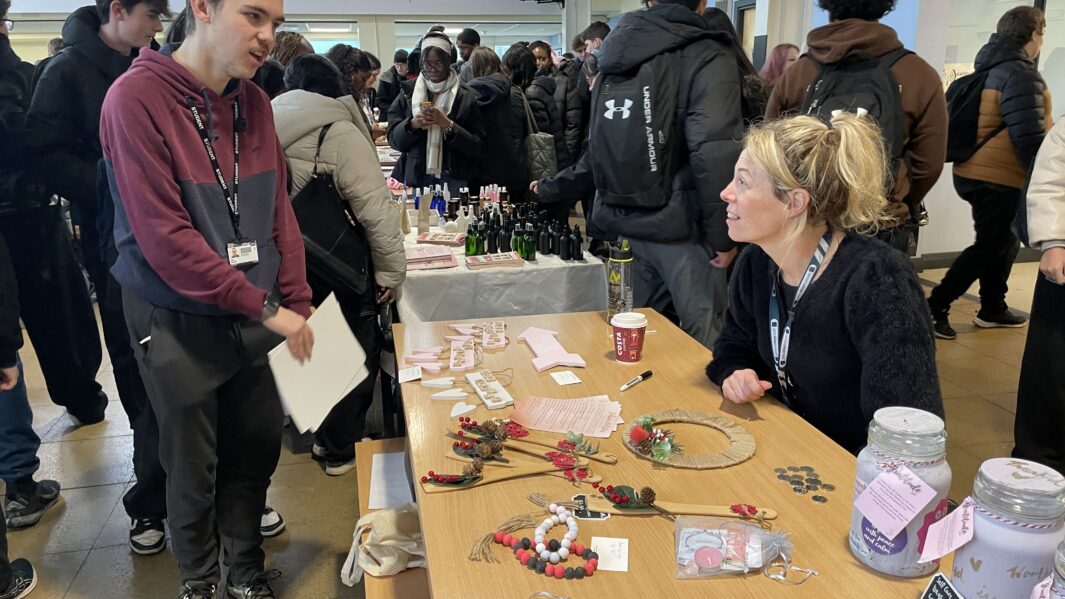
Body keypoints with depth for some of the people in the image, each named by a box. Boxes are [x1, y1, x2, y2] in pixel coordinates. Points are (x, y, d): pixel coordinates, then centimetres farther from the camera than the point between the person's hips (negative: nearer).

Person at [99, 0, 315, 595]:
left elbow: (280, 211, 4)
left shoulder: (254, 101, 2)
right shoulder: (137, 98, -17)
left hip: (259, 314, 5)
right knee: (194, 466, 11)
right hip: (179, 323, -5)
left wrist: (297, 306, -3)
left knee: (258, 450, 14)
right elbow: (163, 236, -21)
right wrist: (265, 306, -21)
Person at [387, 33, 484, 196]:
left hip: (453, 179, -1)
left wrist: (448, 125, -18)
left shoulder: (465, 97, -1)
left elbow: (476, 147, -5)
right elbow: (393, 139, 4)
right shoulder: (408, 93, 5)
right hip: (414, 177, 1)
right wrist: (412, 124, -16)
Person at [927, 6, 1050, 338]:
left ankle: (992, 309, 28)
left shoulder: (991, 68, 13)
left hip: (976, 173, 9)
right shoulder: (1020, 73, -16)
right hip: (999, 179, -9)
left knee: (1002, 242, 19)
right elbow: (1028, 136, -21)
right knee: (990, 247, -2)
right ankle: (934, 307, -4)